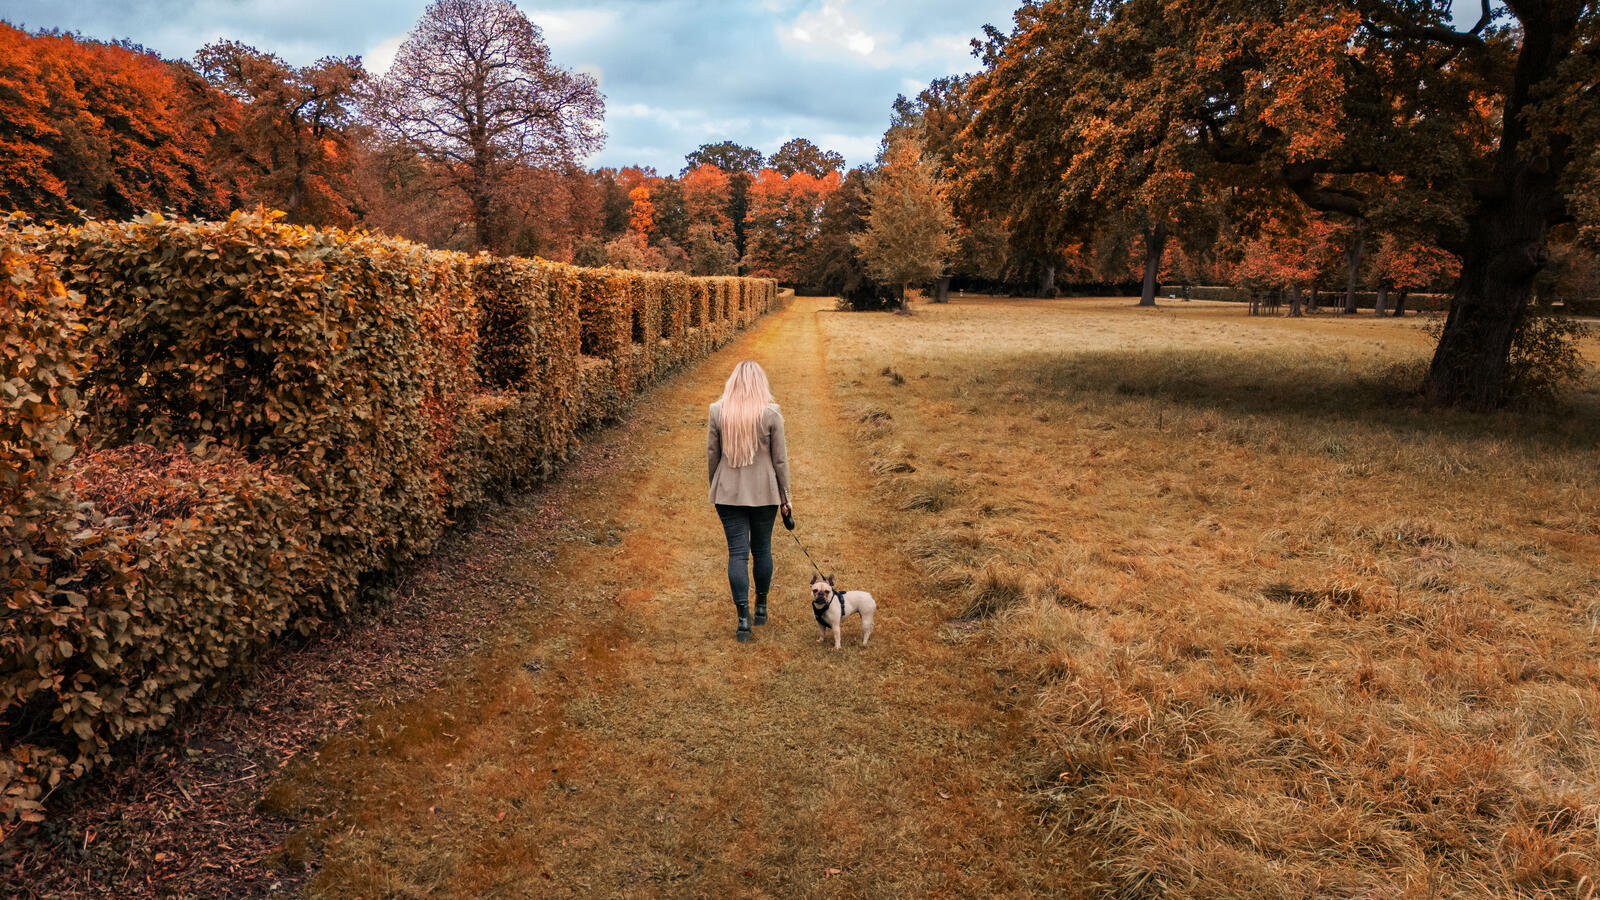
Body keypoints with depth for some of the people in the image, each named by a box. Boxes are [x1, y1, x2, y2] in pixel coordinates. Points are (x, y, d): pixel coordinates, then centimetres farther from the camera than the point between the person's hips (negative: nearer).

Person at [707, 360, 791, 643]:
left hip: (729, 492, 0)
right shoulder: (771, 414, -8)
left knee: (737, 552, 2)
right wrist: (785, 496, 6)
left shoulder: (717, 412, -4)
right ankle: (761, 607, 29)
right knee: (762, 549, 15)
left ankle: (743, 616, -3)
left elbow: (712, 454, 3)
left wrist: (714, 488, 17)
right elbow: (780, 459, -3)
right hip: (764, 492, 0)